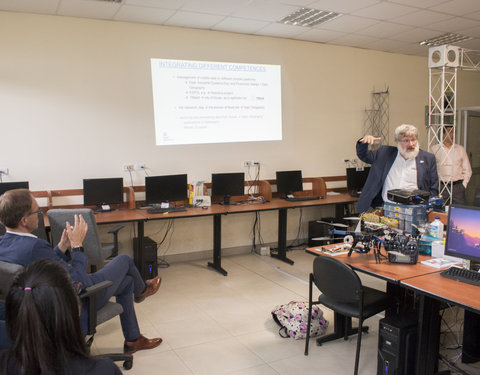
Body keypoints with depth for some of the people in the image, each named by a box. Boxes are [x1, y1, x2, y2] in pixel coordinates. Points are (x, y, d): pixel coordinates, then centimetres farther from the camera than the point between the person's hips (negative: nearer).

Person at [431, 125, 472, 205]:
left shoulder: (460, 149, 12)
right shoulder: (434, 149, 4)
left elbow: (467, 170, 14)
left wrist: (463, 185, 4)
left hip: (458, 186, 2)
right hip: (441, 186, -2)